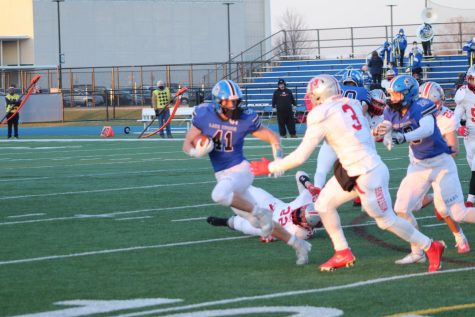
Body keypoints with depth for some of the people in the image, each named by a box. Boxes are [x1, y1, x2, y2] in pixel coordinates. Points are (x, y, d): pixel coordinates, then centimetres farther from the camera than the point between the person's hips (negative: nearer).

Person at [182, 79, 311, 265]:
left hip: (240, 170, -4)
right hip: (222, 176, 4)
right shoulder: (204, 115, -6)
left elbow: (272, 137, 1)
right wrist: (196, 152, -23)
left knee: (219, 195, -37)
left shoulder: (245, 119, -13)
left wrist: (278, 159, -15)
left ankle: (260, 212, -19)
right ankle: (298, 245, 21)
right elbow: (187, 145, -1)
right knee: (259, 223, 8)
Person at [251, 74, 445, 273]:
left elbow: (301, 156, -10)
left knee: (387, 220, 4)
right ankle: (343, 254, 20)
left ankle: (431, 248, 17)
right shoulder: (350, 105, 8)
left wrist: (269, 167, -1)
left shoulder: (321, 116, -14)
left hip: (367, 174, -9)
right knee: (324, 205, 12)